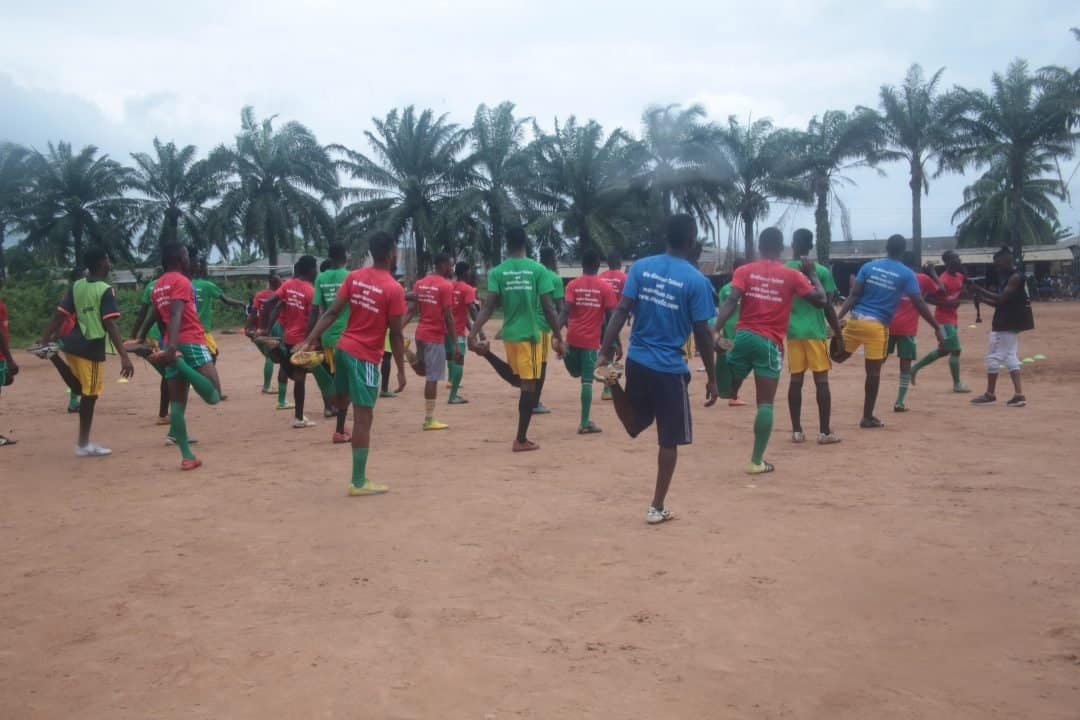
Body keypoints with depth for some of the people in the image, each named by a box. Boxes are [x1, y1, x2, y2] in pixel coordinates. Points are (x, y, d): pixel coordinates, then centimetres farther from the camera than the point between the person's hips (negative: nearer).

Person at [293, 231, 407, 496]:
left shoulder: (353, 277, 5)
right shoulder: (394, 289, -12)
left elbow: (332, 312, 0)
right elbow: (396, 335, -9)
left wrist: (309, 340, -1)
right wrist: (401, 371, -3)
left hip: (344, 347, 6)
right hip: (366, 357, -5)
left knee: (340, 401, 30)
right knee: (363, 418, -1)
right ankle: (359, 482, 3)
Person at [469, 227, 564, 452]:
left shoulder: (497, 272, 0)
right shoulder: (538, 270, -6)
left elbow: (489, 307, -9)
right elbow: (548, 308, -7)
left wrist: (473, 334, -11)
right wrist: (558, 337, -1)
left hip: (509, 333, 4)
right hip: (530, 333, -4)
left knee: (518, 379, 28)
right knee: (528, 384, 1)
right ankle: (521, 440, 2)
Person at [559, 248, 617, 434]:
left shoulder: (573, 285, 2)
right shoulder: (605, 287, 1)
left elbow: (565, 311, -10)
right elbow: (610, 317, -1)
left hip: (573, 337, 1)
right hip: (591, 340, -1)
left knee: (576, 372, 32)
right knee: (587, 381, 0)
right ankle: (585, 422, 0)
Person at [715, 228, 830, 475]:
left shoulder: (744, 271, 5)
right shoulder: (792, 275, 3)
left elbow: (731, 302, -9)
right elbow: (820, 300, 7)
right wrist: (813, 274, 19)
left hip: (744, 336, 2)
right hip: (770, 343, -1)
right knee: (765, 403, 1)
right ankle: (757, 461, 2)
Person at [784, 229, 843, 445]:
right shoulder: (822, 271, -2)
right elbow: (828, 307, -4)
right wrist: (838, 334, 5)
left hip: (793, 331, 2)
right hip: (816, 331, -2)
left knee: (796, 380, 6)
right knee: (821, 381, 1)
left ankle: (797, 431, 9)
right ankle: (825, 432, 1)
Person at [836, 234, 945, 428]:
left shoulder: (868, 266, 8)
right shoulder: (906, 274, 0)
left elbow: (853, 295, 0)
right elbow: (919, 304, -3)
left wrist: (838, 318, -6)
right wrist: (937, 328, 3)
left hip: (856, 319, 2)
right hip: (878, 325, -2)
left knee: (839, 356, 22)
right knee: (873, 371, 6)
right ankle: (867, 417, 11)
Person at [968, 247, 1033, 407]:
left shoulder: (1016, 277, -16)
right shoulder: (1008, 278, 15)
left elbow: (1002, 299, -23)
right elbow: (1001, 303, 17)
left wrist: (981, 289, -18)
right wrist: (981, 297, 7)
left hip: (1008, 324, -10)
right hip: (1008, 323, 10)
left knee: (993, 357, -4)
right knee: (1009, 357, 11)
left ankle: (990, 395, 4)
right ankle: (1019, 395, 10)